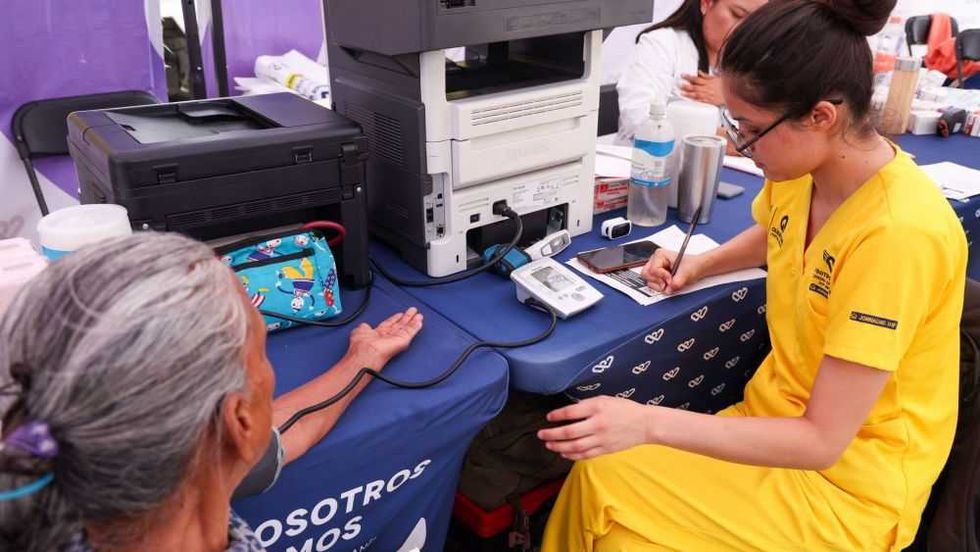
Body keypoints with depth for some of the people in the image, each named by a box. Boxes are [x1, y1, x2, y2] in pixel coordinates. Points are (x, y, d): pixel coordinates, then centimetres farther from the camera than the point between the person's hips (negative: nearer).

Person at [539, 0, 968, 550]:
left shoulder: (896, 234, -30)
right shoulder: (804, 167, -5)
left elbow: (821, 441, -26)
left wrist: (650, 424, -30)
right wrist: (699, 265, 4)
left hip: (849, 480, -6)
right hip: (781, 419, 7)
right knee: (598, 476, -12)